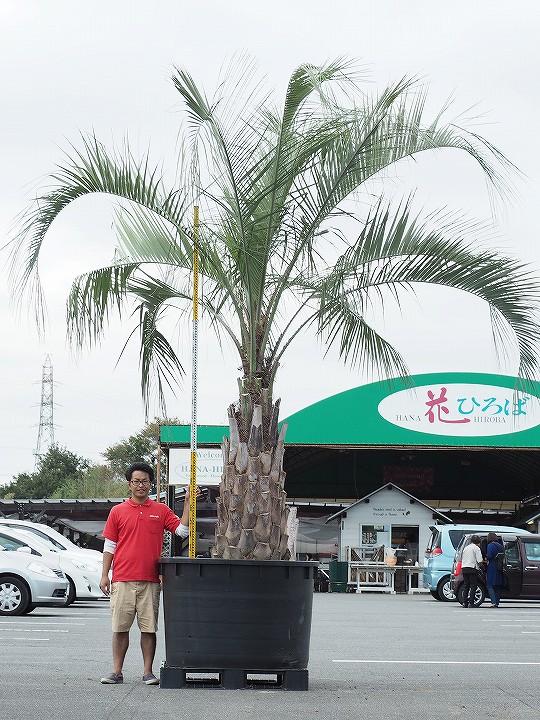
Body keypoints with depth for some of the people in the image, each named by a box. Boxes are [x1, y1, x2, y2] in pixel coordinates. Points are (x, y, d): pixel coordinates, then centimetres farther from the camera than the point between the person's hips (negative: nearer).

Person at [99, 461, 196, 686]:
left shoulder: (161, 510, 9)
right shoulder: (117, 511, 8)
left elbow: (182, 530, 2)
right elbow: (109, 546, 8)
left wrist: (187, 502, -3)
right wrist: (105, 575, 2)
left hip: (150, 580, 0)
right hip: (123, 580, 0)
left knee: (149, 628, 1)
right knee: (120, 628, 2)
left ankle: (148, 672, 8)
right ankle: (117, 672, 8)